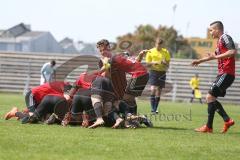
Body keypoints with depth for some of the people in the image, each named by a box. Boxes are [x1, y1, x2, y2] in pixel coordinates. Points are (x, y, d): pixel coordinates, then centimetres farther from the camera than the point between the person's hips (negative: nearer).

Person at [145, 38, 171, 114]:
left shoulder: (166, 52, 6)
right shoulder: (150, 52, 3)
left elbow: (167, 66, 6)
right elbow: (147, 65, 6)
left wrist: (164, 63, -16)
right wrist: (153, 63, -15)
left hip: (162, 73, 2)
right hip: (153, 72, -2)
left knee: (158, 92, 4)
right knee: (153, 90, -19)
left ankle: (155, 109, 11)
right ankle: (152, 109, -19)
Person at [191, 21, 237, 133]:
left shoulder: (225, 37, -9)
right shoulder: (220, 41, 21)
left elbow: (233, 51, -24)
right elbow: (215, 55, 38)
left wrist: (216, 57, -22)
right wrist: (200, 61, 45)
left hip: (227, 73, -10)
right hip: (222, 74, 10)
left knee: (210, 97, -13)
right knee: (210, 98, 11)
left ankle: (209, 127, -12)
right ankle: (227, 120, 9)